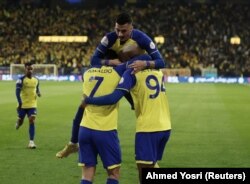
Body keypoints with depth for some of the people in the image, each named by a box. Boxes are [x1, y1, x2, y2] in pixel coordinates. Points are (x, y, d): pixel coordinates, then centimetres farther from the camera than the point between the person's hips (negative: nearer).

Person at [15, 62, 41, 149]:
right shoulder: (21, 80, -10)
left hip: (32, 105, 2)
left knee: (32, 121, -11)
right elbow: (17, 92, -14)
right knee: (20, 122, 9)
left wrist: (38, 93, -5)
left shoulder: (36, 80, 5)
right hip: (23, 105, -2)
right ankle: (18, 122, 50)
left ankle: (31, 141, -11)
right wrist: (19, 103, -24)